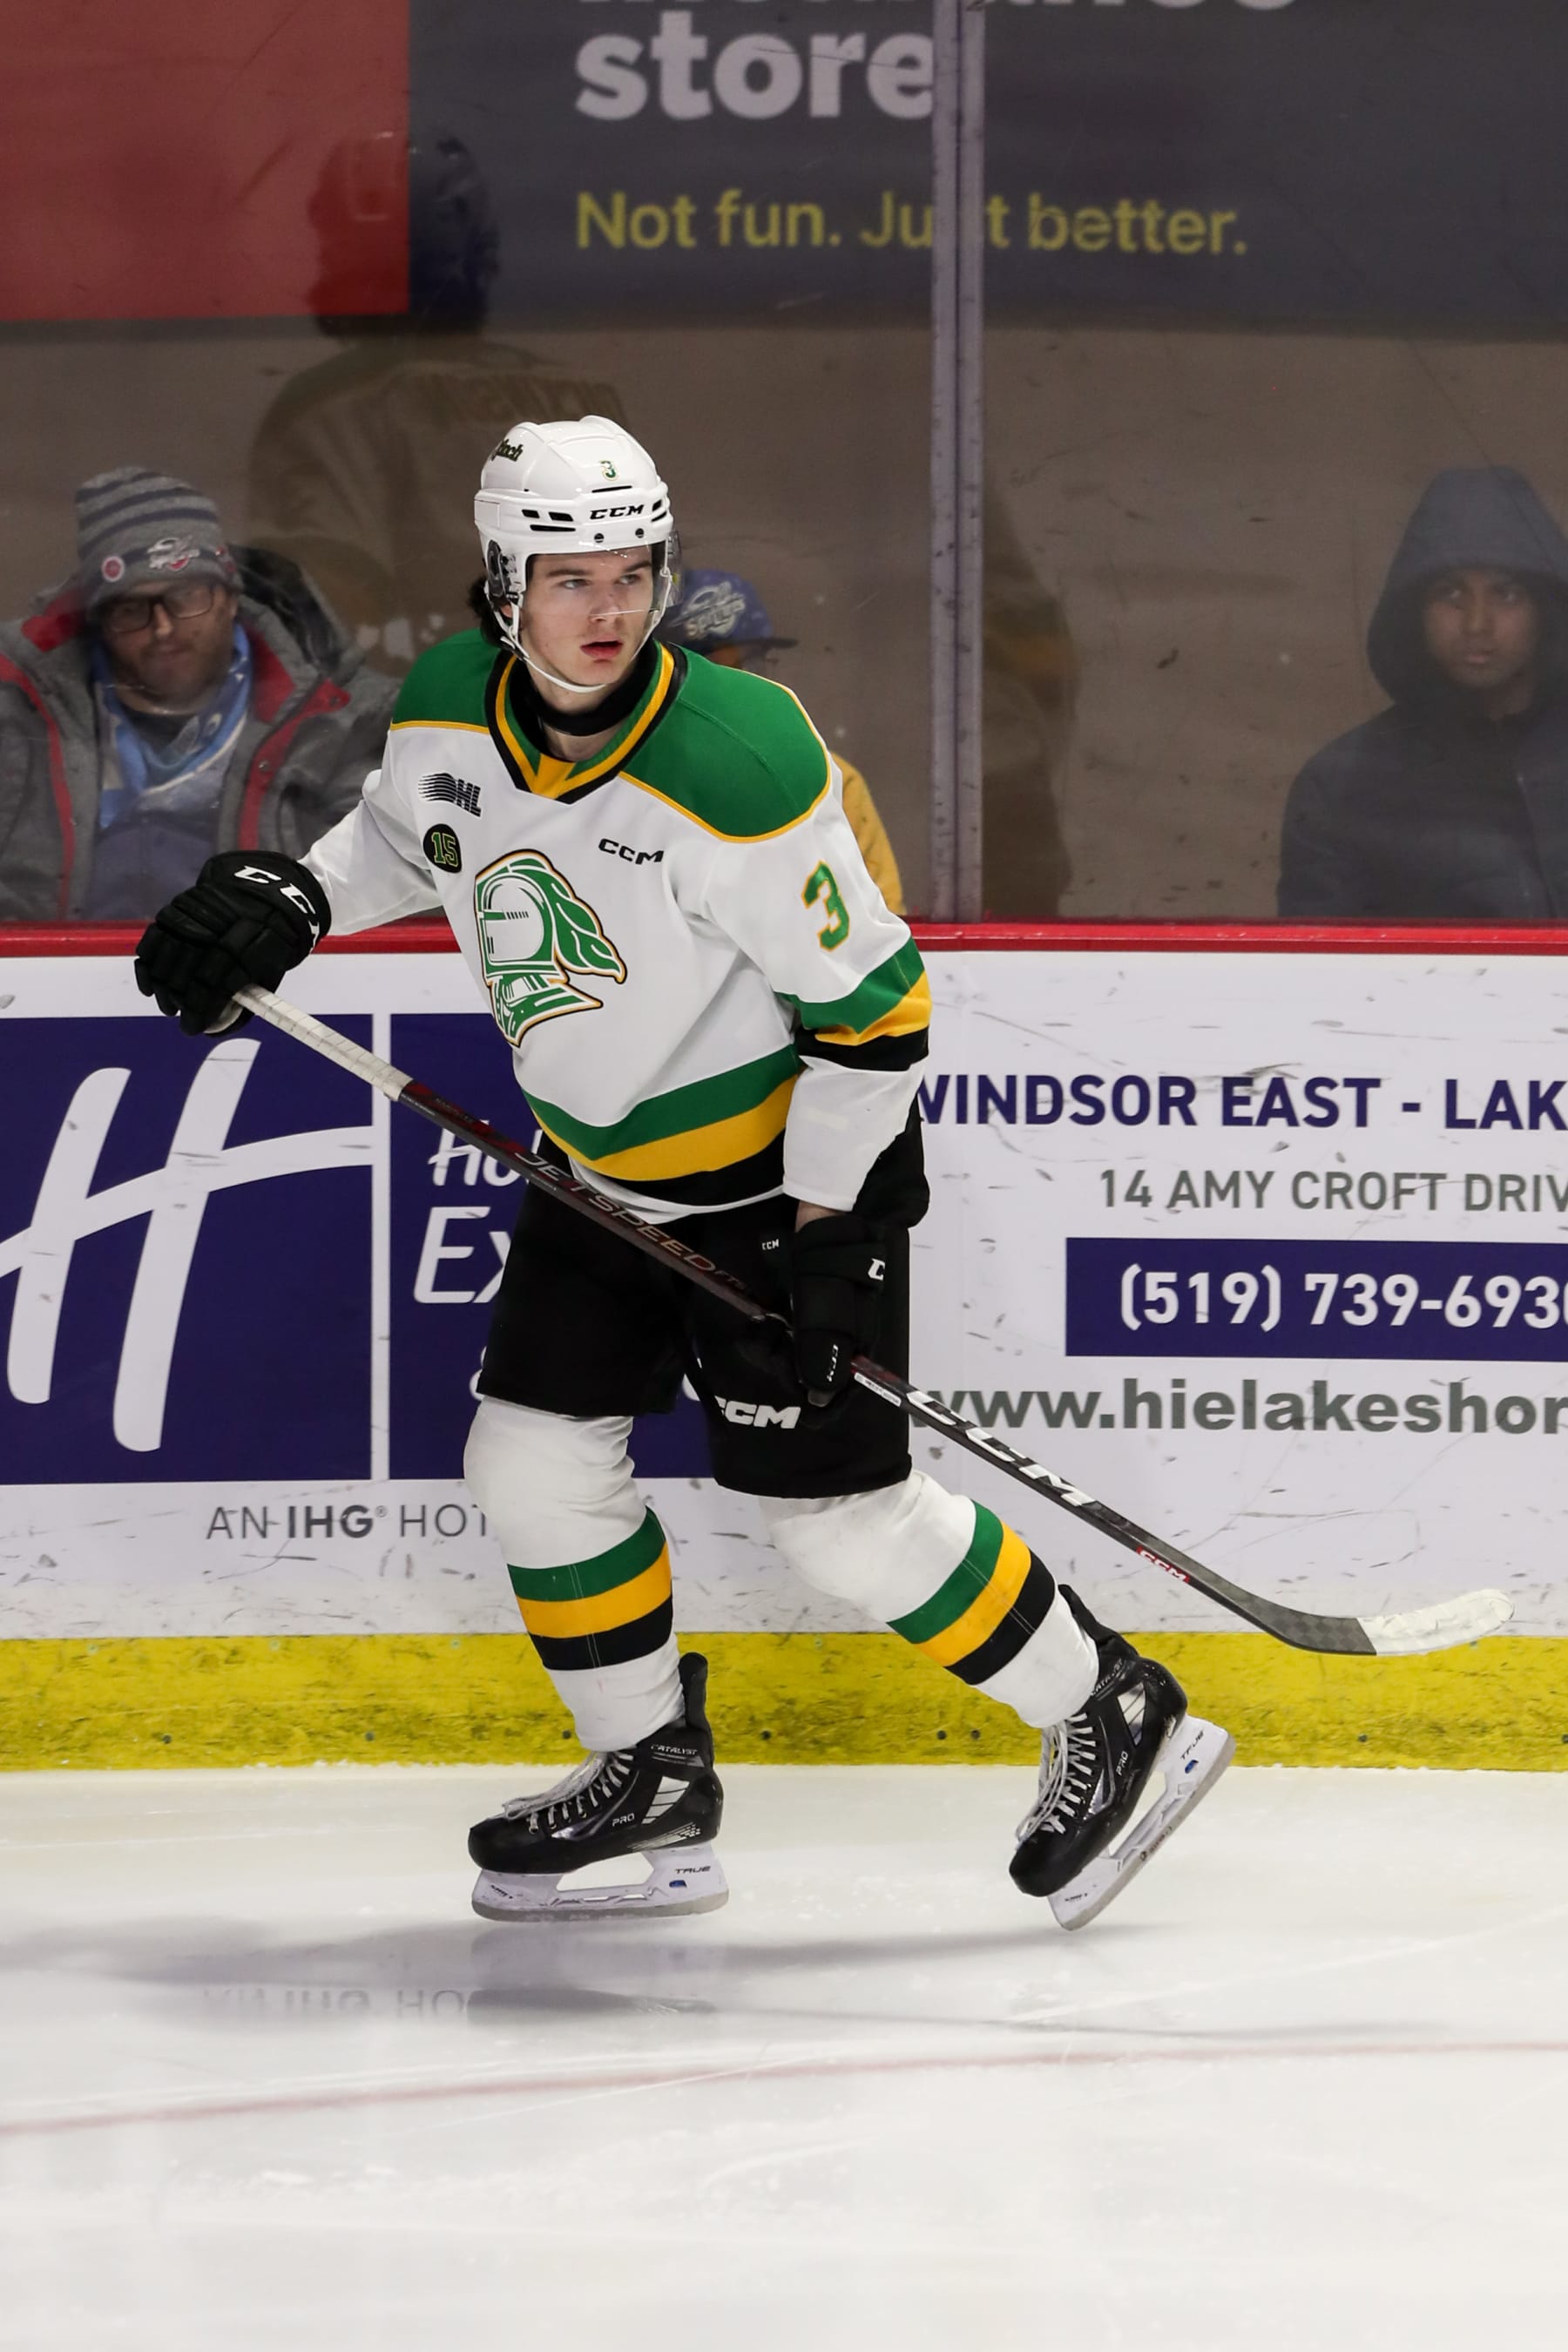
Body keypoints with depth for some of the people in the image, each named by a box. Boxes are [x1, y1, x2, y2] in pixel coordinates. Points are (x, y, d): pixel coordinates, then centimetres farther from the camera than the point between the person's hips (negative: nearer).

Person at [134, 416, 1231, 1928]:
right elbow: (408, 832, 16)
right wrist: (281, 905, -2)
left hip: (792, 1159, -7)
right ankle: (650, 1778, 23)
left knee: (835, 1507, -8)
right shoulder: (450, 710, -9)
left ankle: (1113, 1718, 8)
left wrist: (809, 1231, -21)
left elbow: (873, 1007, -23)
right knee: (534, 1458, 5)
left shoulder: (737, 766, -30)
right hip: (603, 1164, 7)